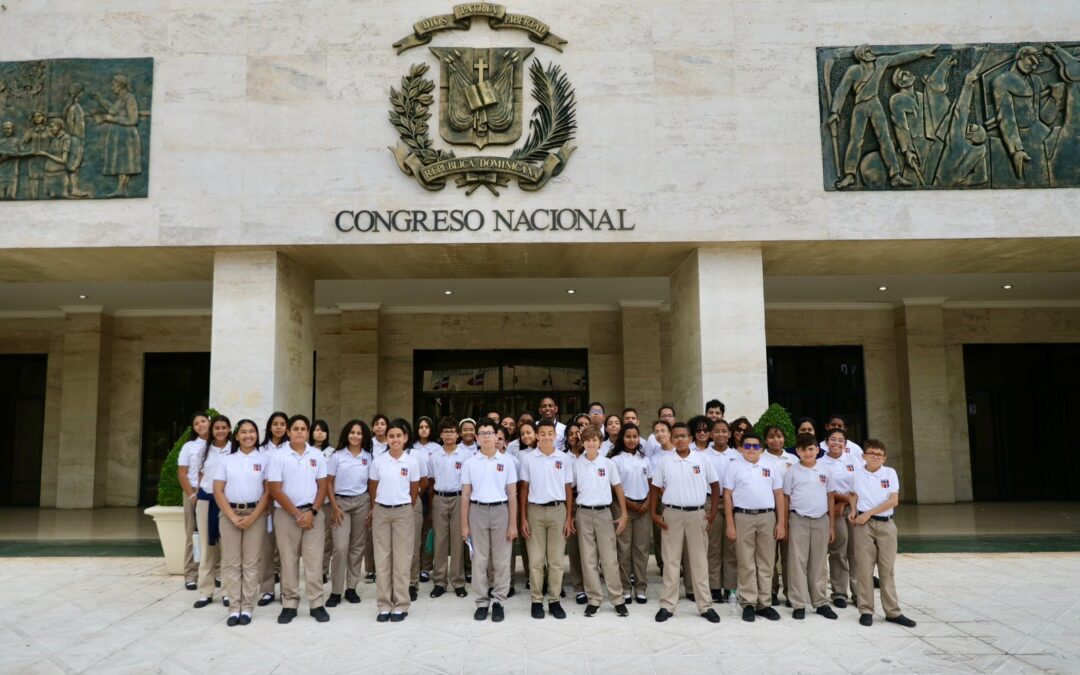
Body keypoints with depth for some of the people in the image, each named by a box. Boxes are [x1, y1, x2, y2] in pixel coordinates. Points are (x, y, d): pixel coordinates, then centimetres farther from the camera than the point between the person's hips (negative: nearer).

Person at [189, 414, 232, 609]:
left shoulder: (235, 450, -6)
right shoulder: (203, 449, 7)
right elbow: (193, 471, 18)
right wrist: (203, 485, 10)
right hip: (206, 500, 3)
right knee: (207, 546, 7)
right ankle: (205, 592, 13)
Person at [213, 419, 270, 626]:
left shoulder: (264, 459, 3)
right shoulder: (226, 460, 7)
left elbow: (268, 491, -1)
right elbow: (218, 491, 2)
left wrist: (252, 517, -10)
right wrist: (233, 517, -8)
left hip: (255, 514, -1)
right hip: (229, 514, 1)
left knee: (251, 562, 0)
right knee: (231, 562, 1)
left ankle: (247, 607, 6)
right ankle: (234, 607, 7)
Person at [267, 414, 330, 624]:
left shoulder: (317, 456, 4)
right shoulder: (278, 456, -2)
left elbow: (322, 487, 5)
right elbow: (275, 490, -6)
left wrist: (312, 512, -8)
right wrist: (297, 513, -11)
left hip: (313, 513, 1)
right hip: (286, 514, -1)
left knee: (314, 560, 1)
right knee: (288, 560, 5)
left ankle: (316, 604, 8)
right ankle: (289, 604, 14)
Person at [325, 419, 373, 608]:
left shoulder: (368, 457, 5)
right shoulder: (337, 456, 0)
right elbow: (329, 483, 1)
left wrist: (373, 508, -1)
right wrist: (335, 507, -6)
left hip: (362, 502, 2)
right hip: (341, 502, -2)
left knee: (357, 546, 6)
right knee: (341, 547, -10)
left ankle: (351, 588, 16)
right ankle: (336, 591, 0)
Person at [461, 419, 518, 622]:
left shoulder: (506, 461, 2)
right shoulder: (470, 463, 4)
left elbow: (512, 494, 1)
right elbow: (465, 495, 6)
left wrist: (513, 523, -3)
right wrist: (464, 524, 2)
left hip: (501, 510, -1)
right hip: (477, 511, 1)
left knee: (501, 559, 3)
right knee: (479, 560, 6)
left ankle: (498, 601, 13)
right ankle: (481, 602, 15)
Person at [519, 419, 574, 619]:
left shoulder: (564, 458, 2)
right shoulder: (528, 458, 0)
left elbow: (568, 490, 5)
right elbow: (524, 489, 3)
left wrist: (569, 518, 1)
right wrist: (523, 518, -1)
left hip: (558, 511, 1)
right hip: (535, 511, -1)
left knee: (556, 559, 5)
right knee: (536, 559, 4)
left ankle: (554, 601, 15)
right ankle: (537, 601, 13)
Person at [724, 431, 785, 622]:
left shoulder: (770, 467, 10)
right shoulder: (735, 466, 3)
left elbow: (779, 494, 10)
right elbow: (727, 496, 1)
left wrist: (781, 523, 1)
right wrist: (730, 524, -5)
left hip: (767, 517, 2)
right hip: (743, 518, -2)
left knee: (766, 563, 6)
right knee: (746, 564, 2)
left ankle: (764, 604, 14)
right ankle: (748, 604, 8)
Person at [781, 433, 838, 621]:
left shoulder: (825, 471, 6)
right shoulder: (792, 472, 0)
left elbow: (830, 498, 11)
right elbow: (785, 499, 3)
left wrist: (831, 525, 9)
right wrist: (784, 525, 0)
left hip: (821, 520, 2)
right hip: (799, 520, -2)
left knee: (819, 562, 7)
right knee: (798, 562, 0)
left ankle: (821, 602, 17)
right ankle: (799, 604, 6)